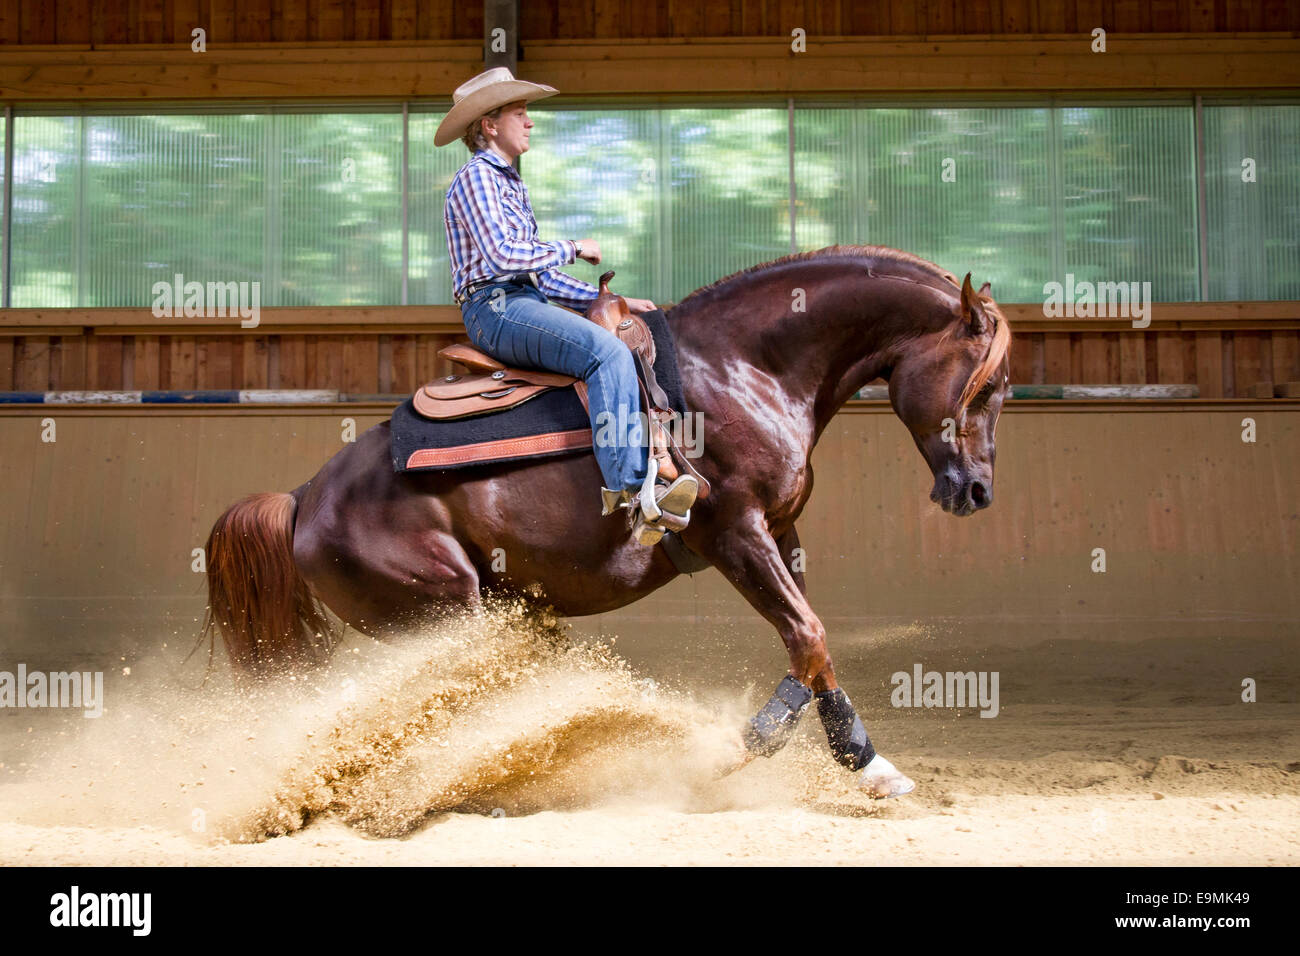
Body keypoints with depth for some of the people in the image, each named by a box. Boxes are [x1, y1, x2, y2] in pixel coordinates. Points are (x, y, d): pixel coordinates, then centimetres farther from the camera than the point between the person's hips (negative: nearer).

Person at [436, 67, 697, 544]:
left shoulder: (510, 184, 25)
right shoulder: (476, 178, -6)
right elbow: (502, 255, -19)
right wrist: (572, 248, -6)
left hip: (528, 300, 10)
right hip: (496, 308, -10)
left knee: (636, 352, -1)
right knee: (607, 352, -29)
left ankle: (649, 496, -14)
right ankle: (628, 488, -36)